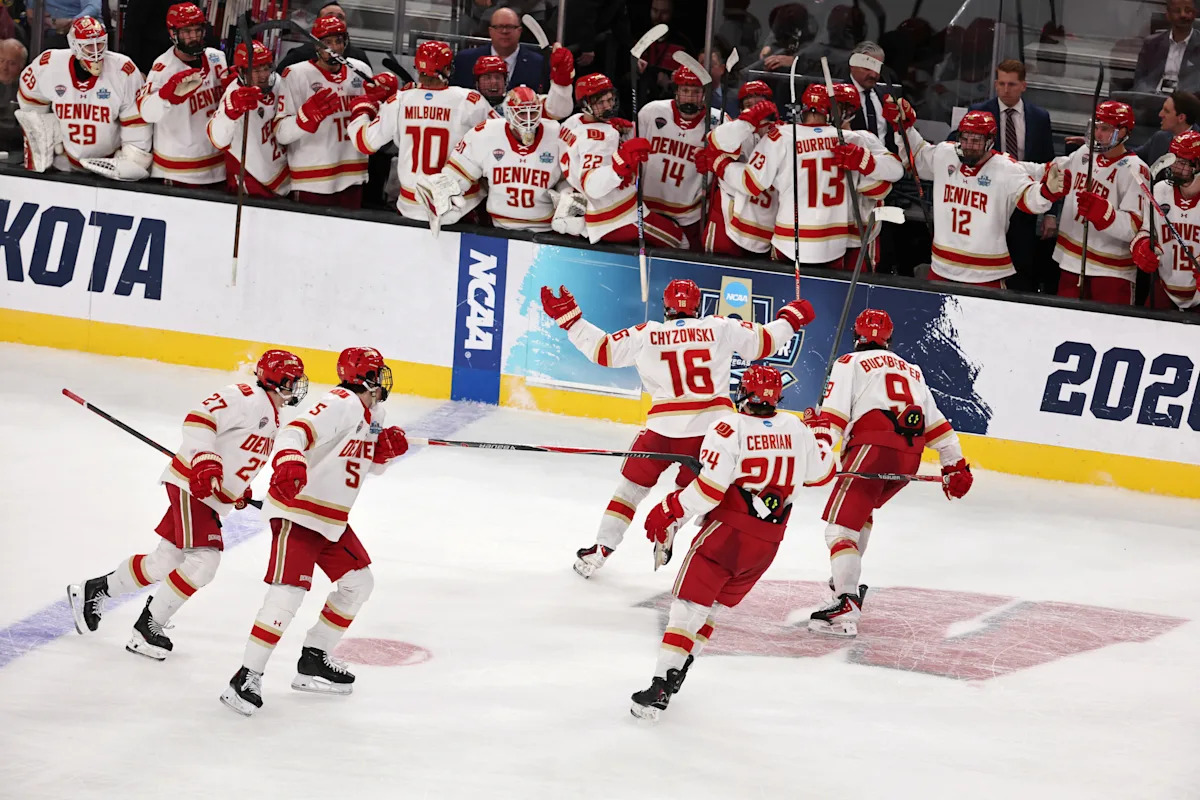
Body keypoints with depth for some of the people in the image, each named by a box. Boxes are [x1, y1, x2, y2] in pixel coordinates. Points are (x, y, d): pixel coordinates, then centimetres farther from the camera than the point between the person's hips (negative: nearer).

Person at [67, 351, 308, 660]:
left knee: (164, 562, 12)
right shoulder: (246, 397, -15)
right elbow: (199, 418, -24)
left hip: (212, 499, 10)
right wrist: (205, 463, -32)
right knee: (203, 561, -18)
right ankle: (146, 629, -10)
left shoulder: (273, 418, 17)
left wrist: (241, 488, 19)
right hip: (191, 485, -10)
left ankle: (92, 590, 29)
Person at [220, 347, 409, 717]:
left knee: (358, 583, 17)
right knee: (288, 593, -19)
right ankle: (247, 677, -17)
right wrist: (289, 463, -55)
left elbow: (371, 462, 23)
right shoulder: (339, 405, -21)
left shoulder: (371, 414, 10)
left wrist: (387, 446, 0)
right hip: (297, 512, -10)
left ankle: (314, 660, 26)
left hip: (333, 519, 10)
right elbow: (295, 433, -35)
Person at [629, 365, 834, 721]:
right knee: (713, 608, 19)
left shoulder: (730, 427, -11)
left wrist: (668, 513, -7)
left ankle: (661, 688, -13)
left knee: (689, 607, -3)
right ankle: (674, 677, 21)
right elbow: (820, 472, 20)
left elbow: (711, 487, -18)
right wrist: (820, 435, 39)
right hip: (767, 544, 6)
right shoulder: (796, 429, 5)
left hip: (727, 532, -5)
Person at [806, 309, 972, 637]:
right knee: (862, 508, 32)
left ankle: (846, 606, -29)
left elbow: (833, 415, -3)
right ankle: (847, 581, 30)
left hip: (873, 447, -6)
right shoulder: (911, 370, 30)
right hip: (911, 457, 7)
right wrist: (955, 465, 32)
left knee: (840, 525, -11)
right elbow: (937, 424, 29)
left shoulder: (850, 364, 12)